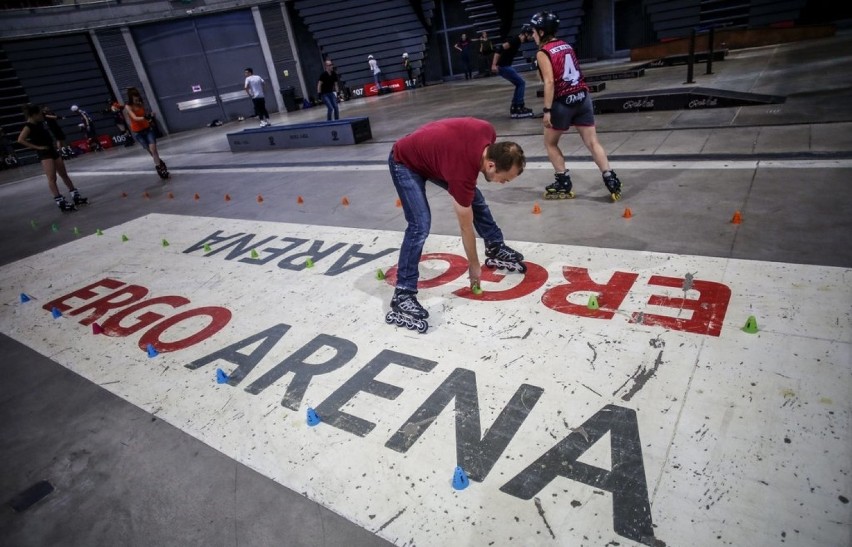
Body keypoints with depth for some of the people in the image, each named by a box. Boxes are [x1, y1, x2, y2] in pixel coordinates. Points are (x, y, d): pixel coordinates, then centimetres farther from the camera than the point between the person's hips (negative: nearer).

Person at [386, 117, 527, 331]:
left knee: (474, 198, 10)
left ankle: (495, 248, 31)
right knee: (420, 225, -23)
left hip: (430, 152, 9)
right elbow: (466, 227, -24)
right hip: (404, 162, -9)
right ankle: (402, 296, -18)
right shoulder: (462, 173, -36)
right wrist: (474, 265, -11)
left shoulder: (488, 133, -20)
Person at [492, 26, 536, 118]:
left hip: (504, 66, 10)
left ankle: (514, 107, 17)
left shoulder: (517, 41, 15)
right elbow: (500, 49, -23)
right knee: (521, 83, -6)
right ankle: (519, 107, -3)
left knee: (519, 84, 15)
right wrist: (494, 65, -28)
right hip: (503, 66, -10)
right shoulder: (515, 40, -14)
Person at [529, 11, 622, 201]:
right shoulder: (566, 46, 15)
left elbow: (550, 82, -17)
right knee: (592, 142, 5)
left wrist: (547, 110, -18)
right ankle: (610, 179, -2)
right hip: (582, 97, 7)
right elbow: (574, 72, 16)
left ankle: (563, 183, 12)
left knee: (550, 143, 13)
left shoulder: (543, 53, -7)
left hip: (563, 102, -6)